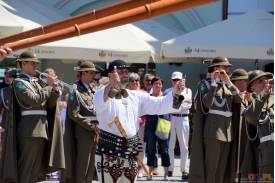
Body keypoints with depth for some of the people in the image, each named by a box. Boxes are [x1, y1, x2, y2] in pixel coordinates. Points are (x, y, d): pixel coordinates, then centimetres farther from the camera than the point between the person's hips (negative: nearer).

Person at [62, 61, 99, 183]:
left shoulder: (91, 91, 16)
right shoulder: (76, 91, -8)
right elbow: (73, 114, -15)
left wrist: (98, 125, 7)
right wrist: (91, 126, -15)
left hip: (94, 134, 8)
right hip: (83, 134, -8)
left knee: (90, 168, 9)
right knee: (81, 168, -5)